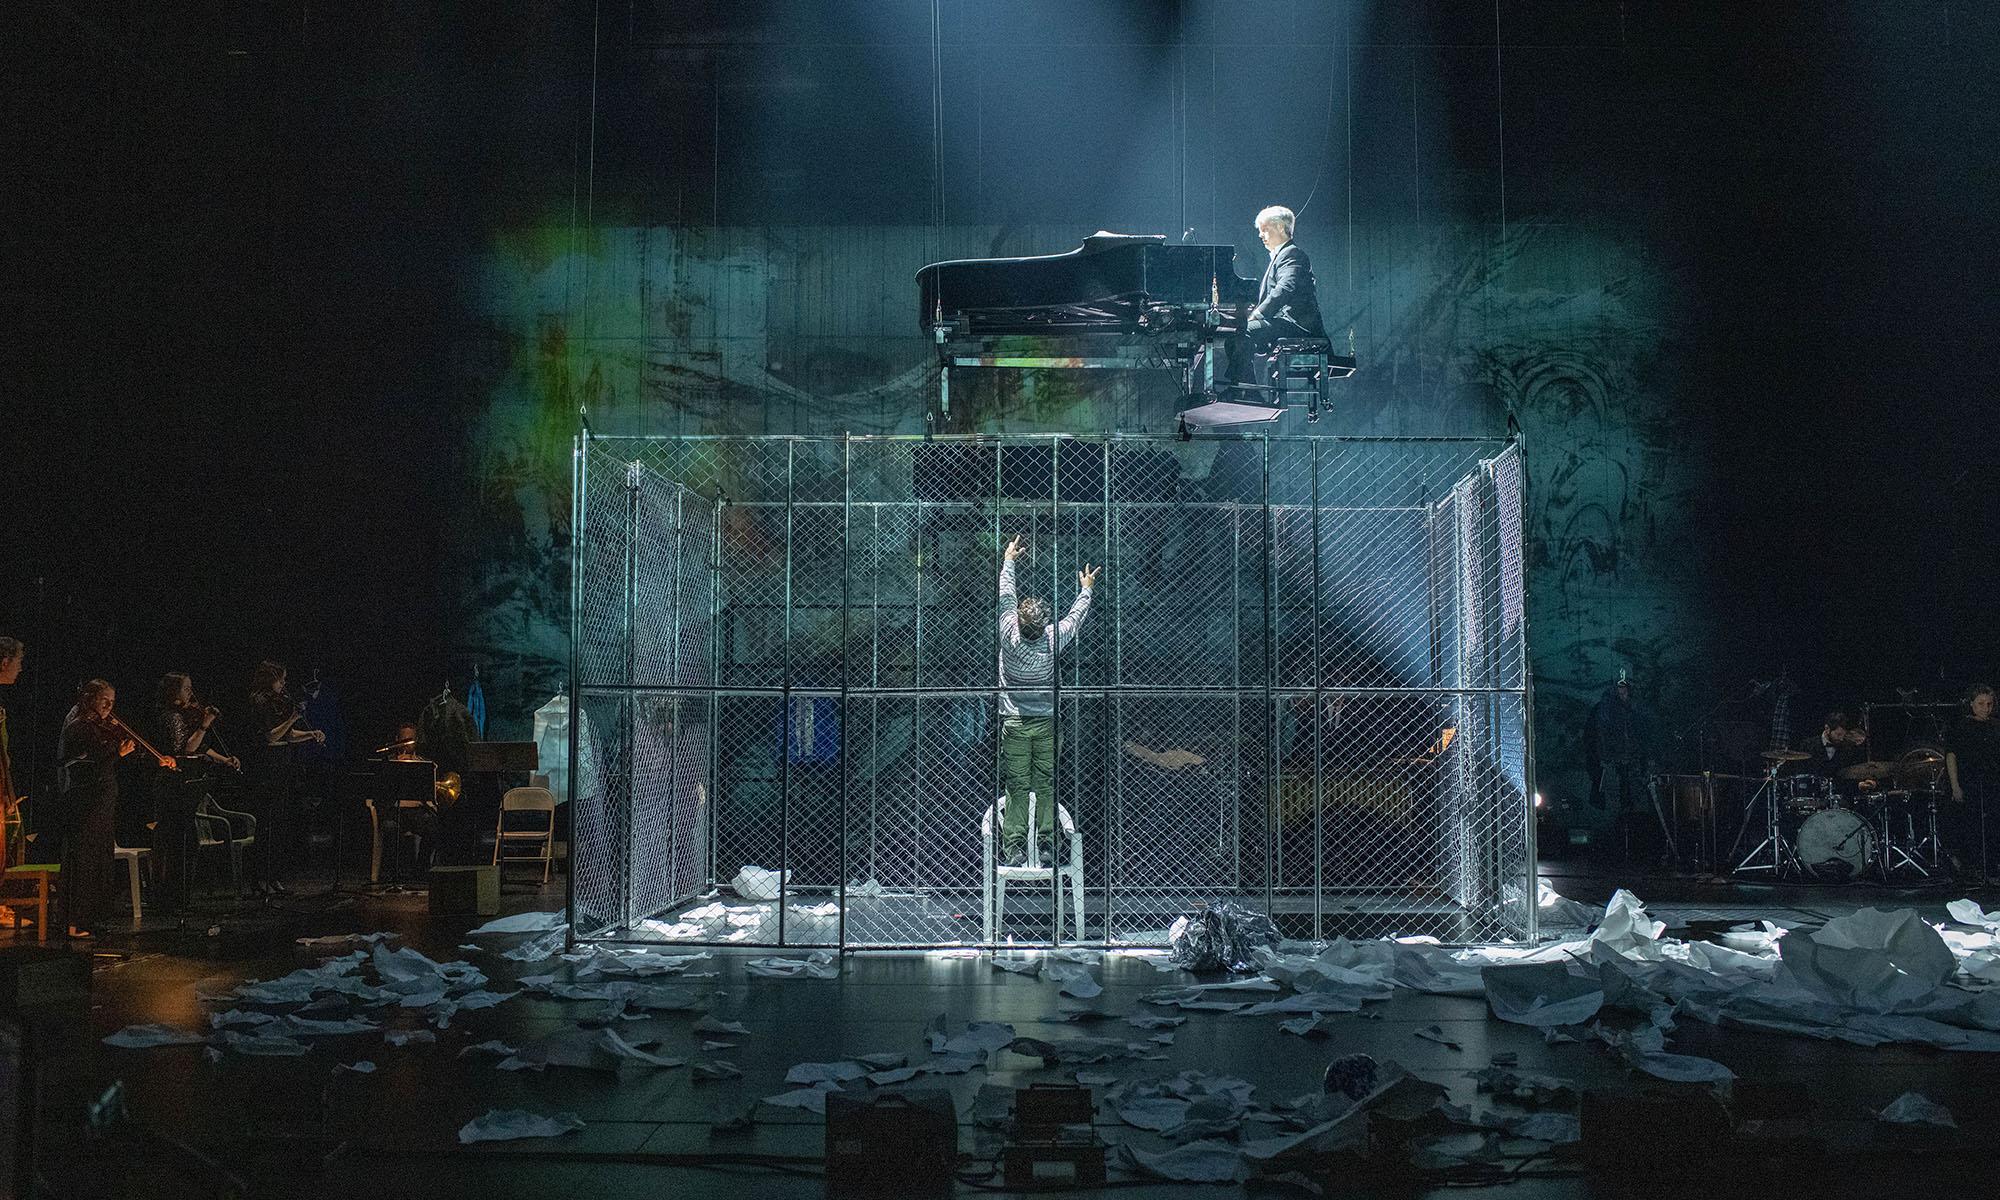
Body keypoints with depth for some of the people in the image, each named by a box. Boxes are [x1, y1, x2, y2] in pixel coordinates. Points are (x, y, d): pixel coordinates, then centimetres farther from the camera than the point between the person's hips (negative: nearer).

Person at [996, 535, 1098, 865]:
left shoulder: (1010, 637, -15)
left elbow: (1006, 597, -1)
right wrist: (1086, 589, 24)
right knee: (1046, 785, 5)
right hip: (1047, 721, 1)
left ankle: (1014, 847, -1)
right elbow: (1076, 617, 6)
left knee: (1017, 786, 1)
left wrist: (1008, 560, 12)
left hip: (1014, 722, -1)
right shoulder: (1052, 641, -13)